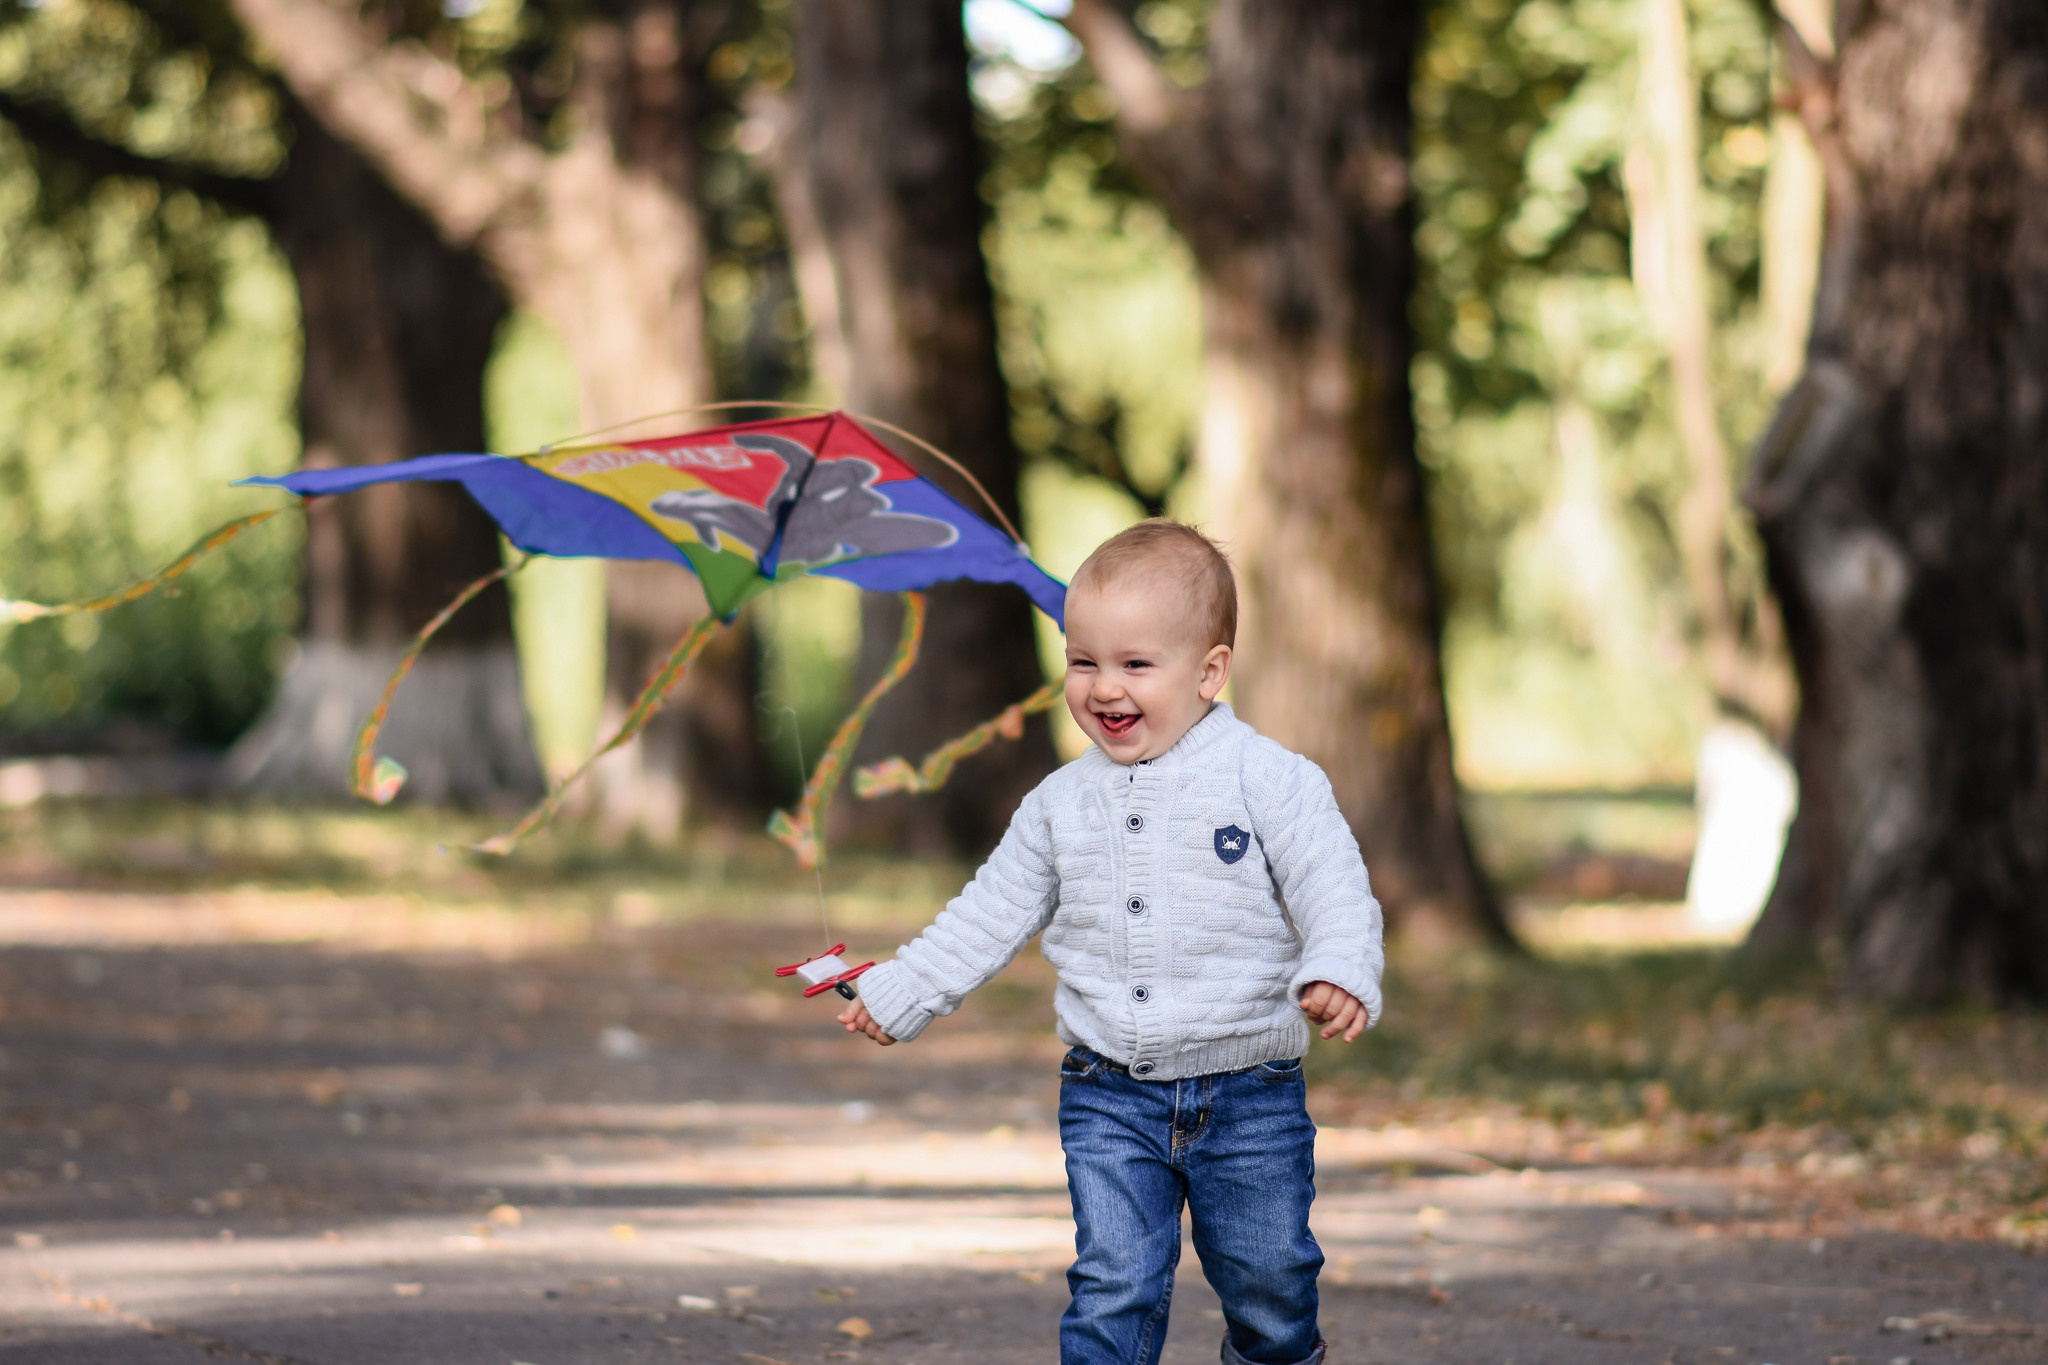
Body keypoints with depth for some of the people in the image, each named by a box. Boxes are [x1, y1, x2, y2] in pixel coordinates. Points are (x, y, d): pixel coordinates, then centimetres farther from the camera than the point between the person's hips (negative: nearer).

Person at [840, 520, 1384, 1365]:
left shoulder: (1268, 780, -8)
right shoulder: (1061, 804, 6)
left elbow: (1334, 891, -13)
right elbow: (992, 913, 16)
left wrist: (1338, 976, -32)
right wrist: (901, 994, 17)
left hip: (1249, 1095, -2)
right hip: (1109, 1097, 2)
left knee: (1268, 1284, 8)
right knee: (1114, 1286, -7)